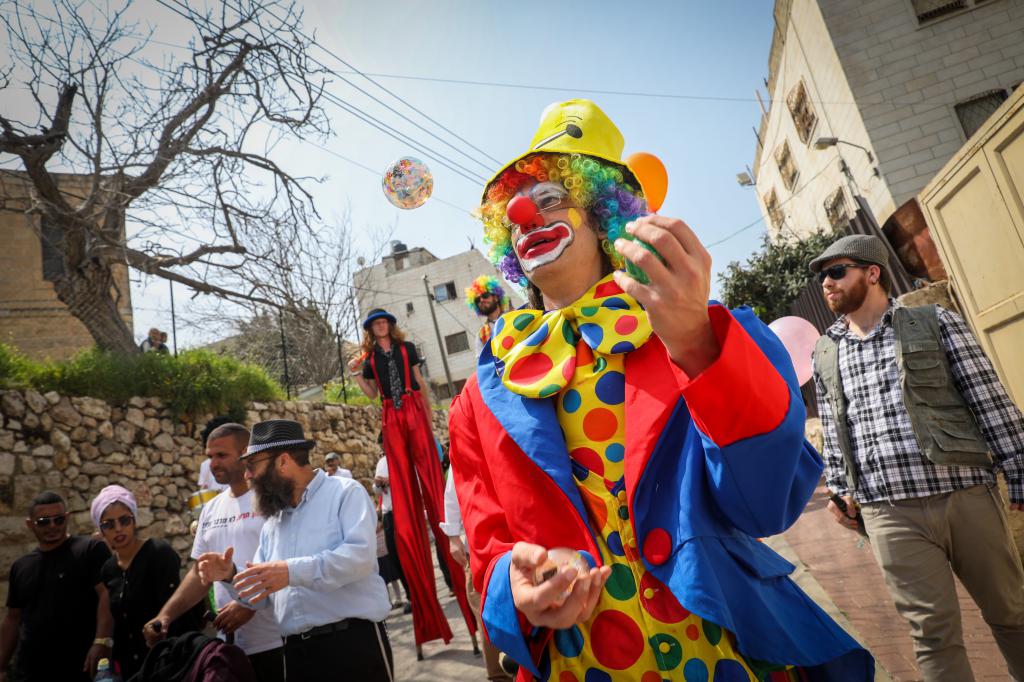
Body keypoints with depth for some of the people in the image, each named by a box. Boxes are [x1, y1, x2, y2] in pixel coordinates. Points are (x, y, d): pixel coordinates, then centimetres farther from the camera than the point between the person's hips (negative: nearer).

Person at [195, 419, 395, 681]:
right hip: (296, 650, 7)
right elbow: (262, 593, 20)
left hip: (353, 639, -6)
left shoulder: (345, 492, -5)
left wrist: (292, 571, -25)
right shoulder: (272, 521, 17)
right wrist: (232, 575, 0)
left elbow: (360, 555, -20)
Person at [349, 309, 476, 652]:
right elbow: (372, 394, 14)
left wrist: (429, 417, 5)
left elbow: (420, 383, 9)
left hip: (413, 411, -2)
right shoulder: (370, 358, 15)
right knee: (403, 485, -1)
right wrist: (356, 374, 2)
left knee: (430, 475, -9)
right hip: (390, 418, 2)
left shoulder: (406, 348, 11)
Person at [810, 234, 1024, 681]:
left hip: (966, 496, -1)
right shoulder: (825, 354, 10)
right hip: (890, 514, 1)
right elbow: (833, 434, 14)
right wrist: (841, 491, 8)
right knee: (933, 631, 4)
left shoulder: (935, 323, 3)